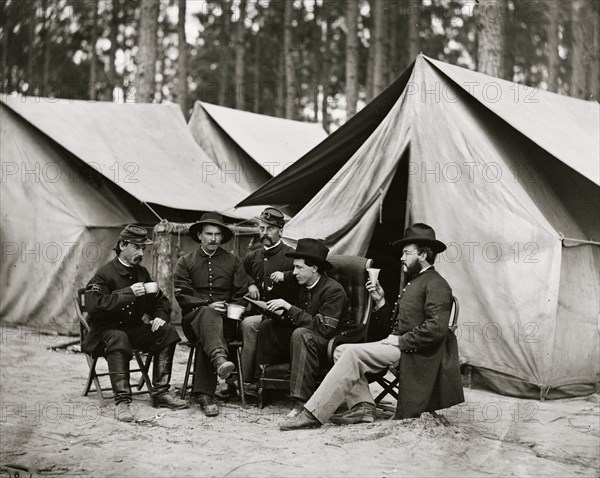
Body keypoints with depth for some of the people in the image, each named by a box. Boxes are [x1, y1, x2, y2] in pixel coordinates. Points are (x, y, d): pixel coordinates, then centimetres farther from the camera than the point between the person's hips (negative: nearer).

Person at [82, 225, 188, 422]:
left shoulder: (141, 272, 10)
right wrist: (129, 293, -29)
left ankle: (160, 393, -13)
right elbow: (94, 306, -26)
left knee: (166, 332, -16)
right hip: (106, 330, -6)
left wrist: (160, 316, -3)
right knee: (118, 339, -39)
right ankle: (122, 402, -41)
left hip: (134, 328, 7)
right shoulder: (104, 274, -11)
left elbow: (160, 300, 21)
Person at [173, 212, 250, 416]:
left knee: (206, 333, -34)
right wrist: (208, 305, -13)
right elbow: (182, 295, 0)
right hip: (194, 317, -1)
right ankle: (219, 359, -65)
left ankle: (202, 393, -40)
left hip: (225, 320, 1)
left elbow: (242, 295, 11)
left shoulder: (233, 261, 16)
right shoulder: (185, 262, 13)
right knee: (207, 315, -37)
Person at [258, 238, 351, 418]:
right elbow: (294, 320, 13)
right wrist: (278, 310, -8)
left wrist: (290, 308, -25)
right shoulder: (303, 287, 8)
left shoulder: (333, 290, -17)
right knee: (267, 326, -2)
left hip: (331, 346, -8)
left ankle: (302, 401, -37)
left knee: (301, 334, -36)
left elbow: (323, 328, -27)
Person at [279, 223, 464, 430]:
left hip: (411, 351, -10)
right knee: (342, 350, -1)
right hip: (399, 345, 10)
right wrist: (381, 301, 7)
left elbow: (436, 329, -21)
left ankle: (313, 414, -25)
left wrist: (401, 341, -18)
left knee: (353, 353, -23)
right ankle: (362, 406, -9)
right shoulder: (415, 281, 23)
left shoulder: (436, 285, -9)